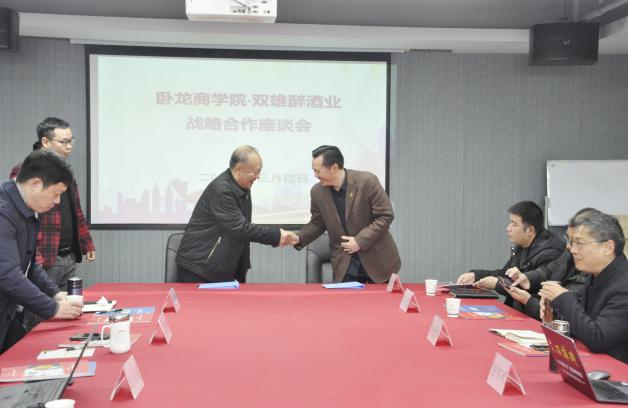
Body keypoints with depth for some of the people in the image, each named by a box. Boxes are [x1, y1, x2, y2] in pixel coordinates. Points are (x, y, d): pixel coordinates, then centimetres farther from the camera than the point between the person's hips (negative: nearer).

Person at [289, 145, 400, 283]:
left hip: (377, 260, -3)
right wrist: (299, 238, -10)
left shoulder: (367, 181, -16)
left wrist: (360, 241, -18)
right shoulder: (317, 192, -4)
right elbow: (317, 224, 9)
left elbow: (385, 215, -13)